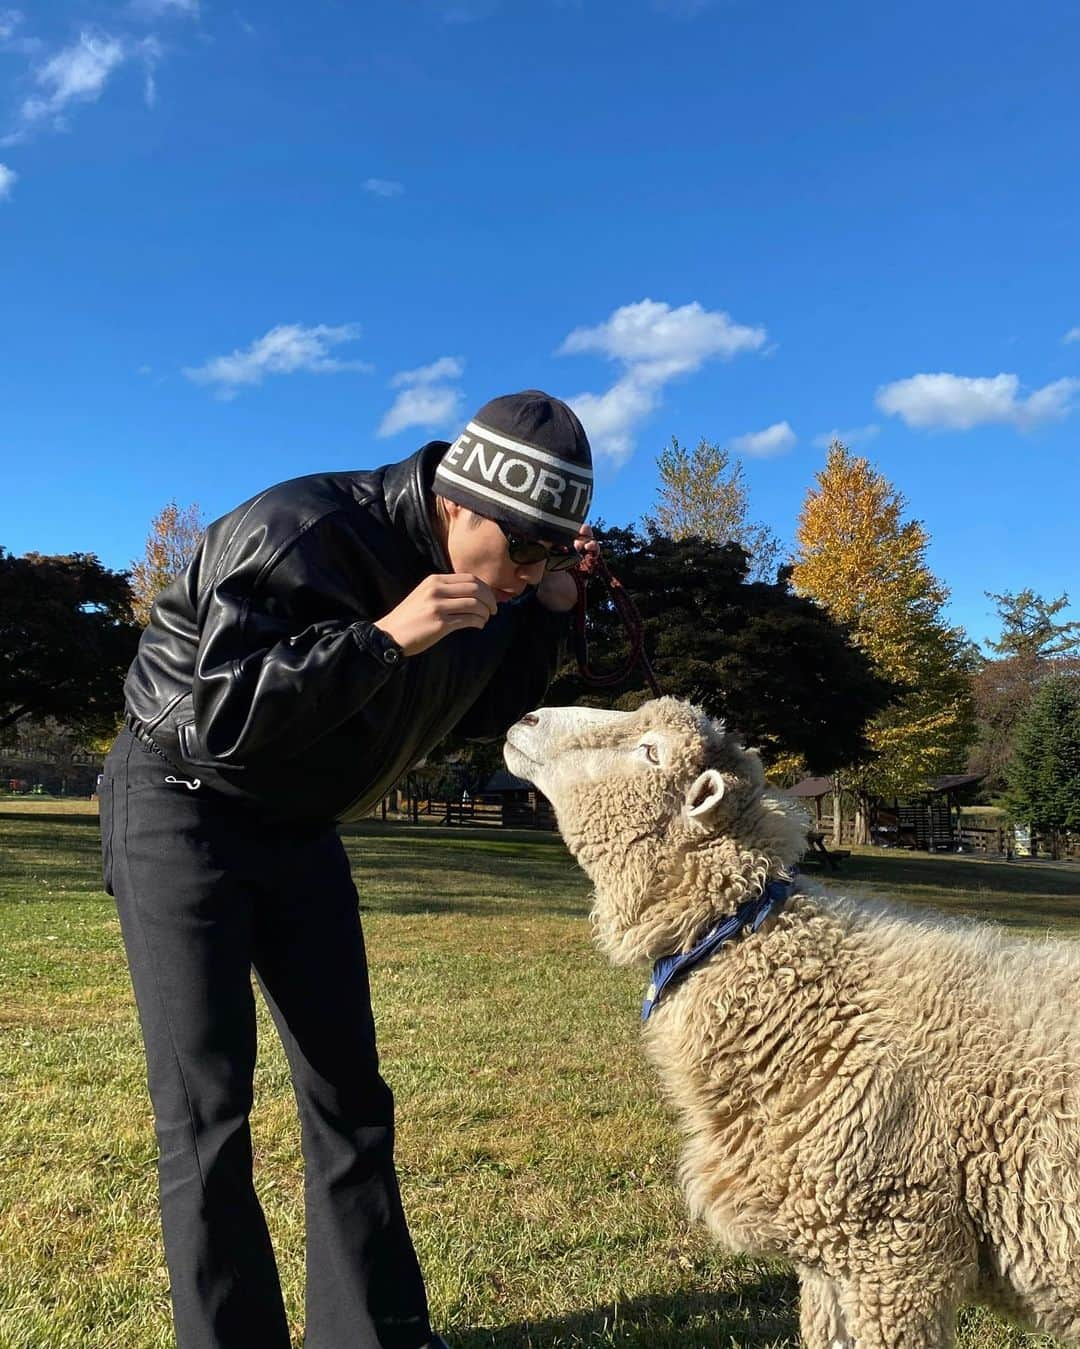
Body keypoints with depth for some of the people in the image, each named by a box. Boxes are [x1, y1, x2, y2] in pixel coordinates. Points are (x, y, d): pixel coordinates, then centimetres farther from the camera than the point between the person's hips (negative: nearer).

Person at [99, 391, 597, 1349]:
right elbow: (222, 717, -29)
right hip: (181, 811, -6)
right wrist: (384, 636, -37)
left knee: (348, 1091, 7)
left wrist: (548, 614, -8)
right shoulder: (296, 535, -26)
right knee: (207, 1111, -7)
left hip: (299, 830, 6)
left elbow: (485, 716, 7)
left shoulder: (486, 580, -5)